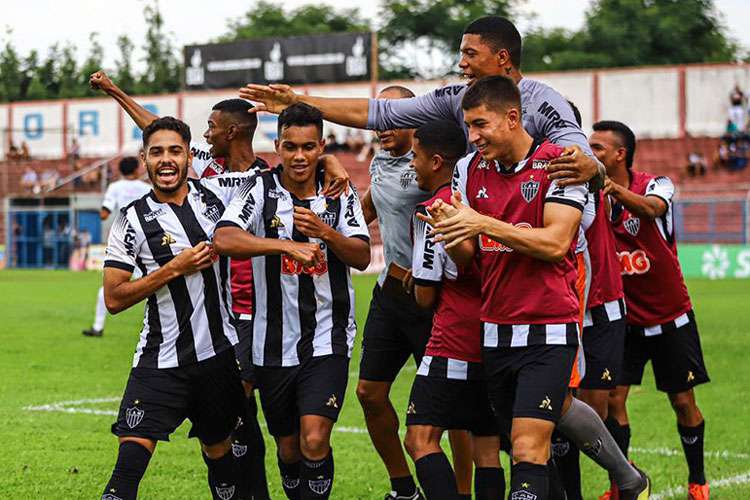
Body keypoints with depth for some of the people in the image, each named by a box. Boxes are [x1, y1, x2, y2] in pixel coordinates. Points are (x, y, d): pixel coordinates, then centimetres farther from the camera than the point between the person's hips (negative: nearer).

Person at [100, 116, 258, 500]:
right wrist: (174, 269, -15)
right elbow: (114, 299, -8)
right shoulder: (133, 220, -6)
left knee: (219, 451, 17)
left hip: (220, 352, 3)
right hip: (161, 362, -3)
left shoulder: (217, 192, 2)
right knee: (131, 456, -17)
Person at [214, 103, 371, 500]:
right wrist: (287, 245, -31)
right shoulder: (260, 190, -5)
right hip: (274, 344, 0)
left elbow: (362, 258, -2)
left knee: (314, 441, -16)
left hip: (327, 338, 0)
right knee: (289, 447, 11)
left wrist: (325, 232, -20)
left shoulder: (340, 194, 2)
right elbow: (223, 240, -21)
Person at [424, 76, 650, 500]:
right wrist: (447, 228, -14)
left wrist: (484, 223, -24)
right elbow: (464, 255, 8)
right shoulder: (471, 169, 7)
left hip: (548, 328, -6)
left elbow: (555, 243, -19)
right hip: (495, 330, 6)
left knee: (528, 447, -14)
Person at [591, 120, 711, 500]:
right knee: (612, 400, -9)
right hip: (623, 321, 2)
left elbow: (652, 208, -40)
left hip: (670, 316, -2)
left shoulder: (656, 185, -15)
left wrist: (614, 188, -61)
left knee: (683, 403, 4)